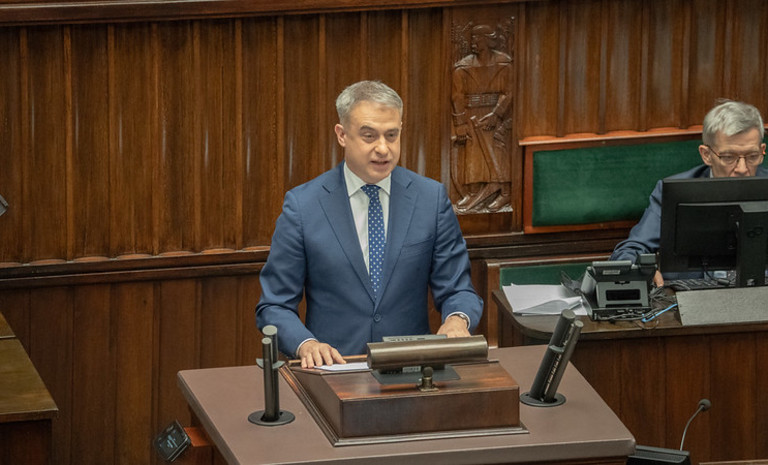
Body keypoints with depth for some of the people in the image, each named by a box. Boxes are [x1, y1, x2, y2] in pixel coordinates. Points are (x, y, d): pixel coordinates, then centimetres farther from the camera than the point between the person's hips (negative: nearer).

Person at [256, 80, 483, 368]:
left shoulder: (432, 198, 7)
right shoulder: (302, 205, 2)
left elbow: (457, 290, 11)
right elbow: (274, 306, 4)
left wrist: (457, 320, -12)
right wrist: (306, 344, -16)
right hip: (333, 367, -2)